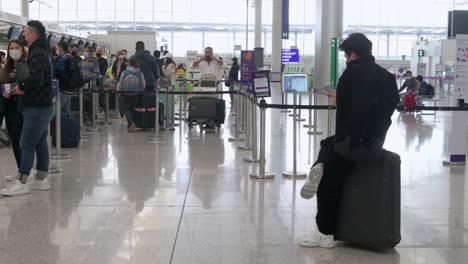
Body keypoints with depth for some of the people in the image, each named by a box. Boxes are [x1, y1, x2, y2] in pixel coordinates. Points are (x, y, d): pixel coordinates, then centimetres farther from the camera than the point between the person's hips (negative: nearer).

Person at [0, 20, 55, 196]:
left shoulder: (37, 53, -16)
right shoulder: (40, 51, 16)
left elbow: (36, 78, -29)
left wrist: (22, 87, -13)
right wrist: (22, 84, 2)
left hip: (37, 108, -10)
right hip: (42, 106, 10)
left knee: (27, 145, -7)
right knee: (40, 143, 13)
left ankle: (21, 183, -3)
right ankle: (40, 179, 20)